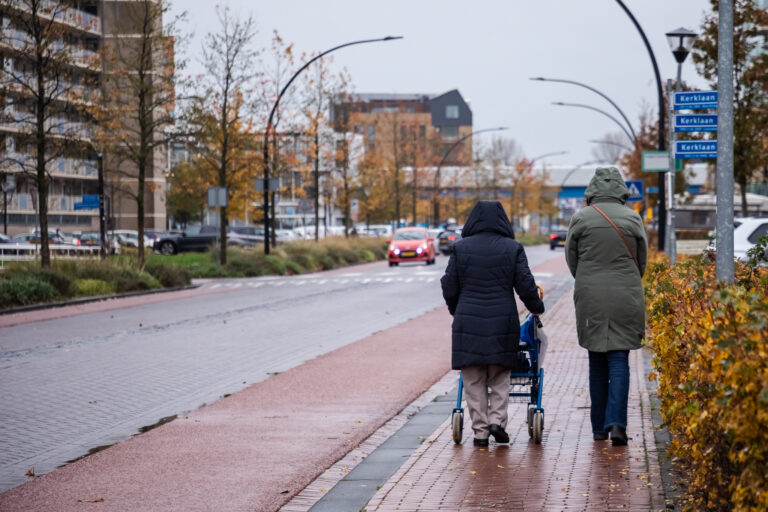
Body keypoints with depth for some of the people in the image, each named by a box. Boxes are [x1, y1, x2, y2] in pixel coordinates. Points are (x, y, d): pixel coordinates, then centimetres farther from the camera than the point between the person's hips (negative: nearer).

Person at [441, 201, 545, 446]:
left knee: (474, 380, 6)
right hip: (502, 321, 0)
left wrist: (456, 311, 22)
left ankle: (480, 431, 4)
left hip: (468, 322, 0)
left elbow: (449, 286, 4)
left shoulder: (460, 248, 1)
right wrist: (536, 307, 19)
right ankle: (497, 420, -2)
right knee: (499, 377, 13)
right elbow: (525, 286, 1)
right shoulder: (513, 248, 0)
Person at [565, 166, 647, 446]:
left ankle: (599, 428, 14)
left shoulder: (581, 219, -3)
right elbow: (642, 260, 8)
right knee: (619, 360, 0)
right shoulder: (632, 218, -1)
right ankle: (616, 423, -15)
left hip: (590, 297, 1)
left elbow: (571, 260, 5)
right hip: (626, 298, -1)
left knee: (597, 363, 10)